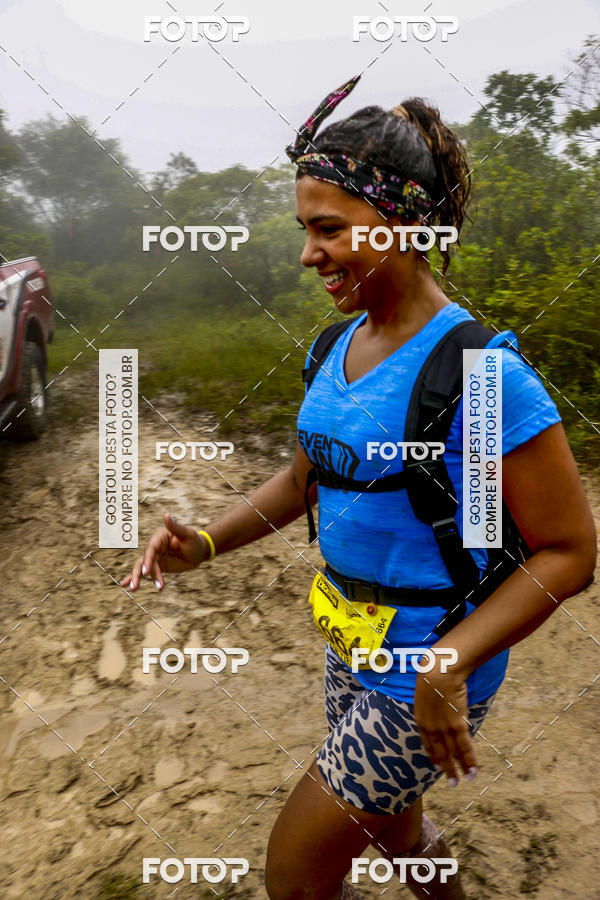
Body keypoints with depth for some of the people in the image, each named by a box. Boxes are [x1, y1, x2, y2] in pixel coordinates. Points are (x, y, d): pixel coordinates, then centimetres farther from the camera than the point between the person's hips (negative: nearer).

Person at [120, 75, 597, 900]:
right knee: (396, 833, 29)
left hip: (429, 672, -7)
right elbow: (306, 476, 10)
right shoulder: (339, 348, -1)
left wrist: (450, 663, -29)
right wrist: (207, 542, -4)